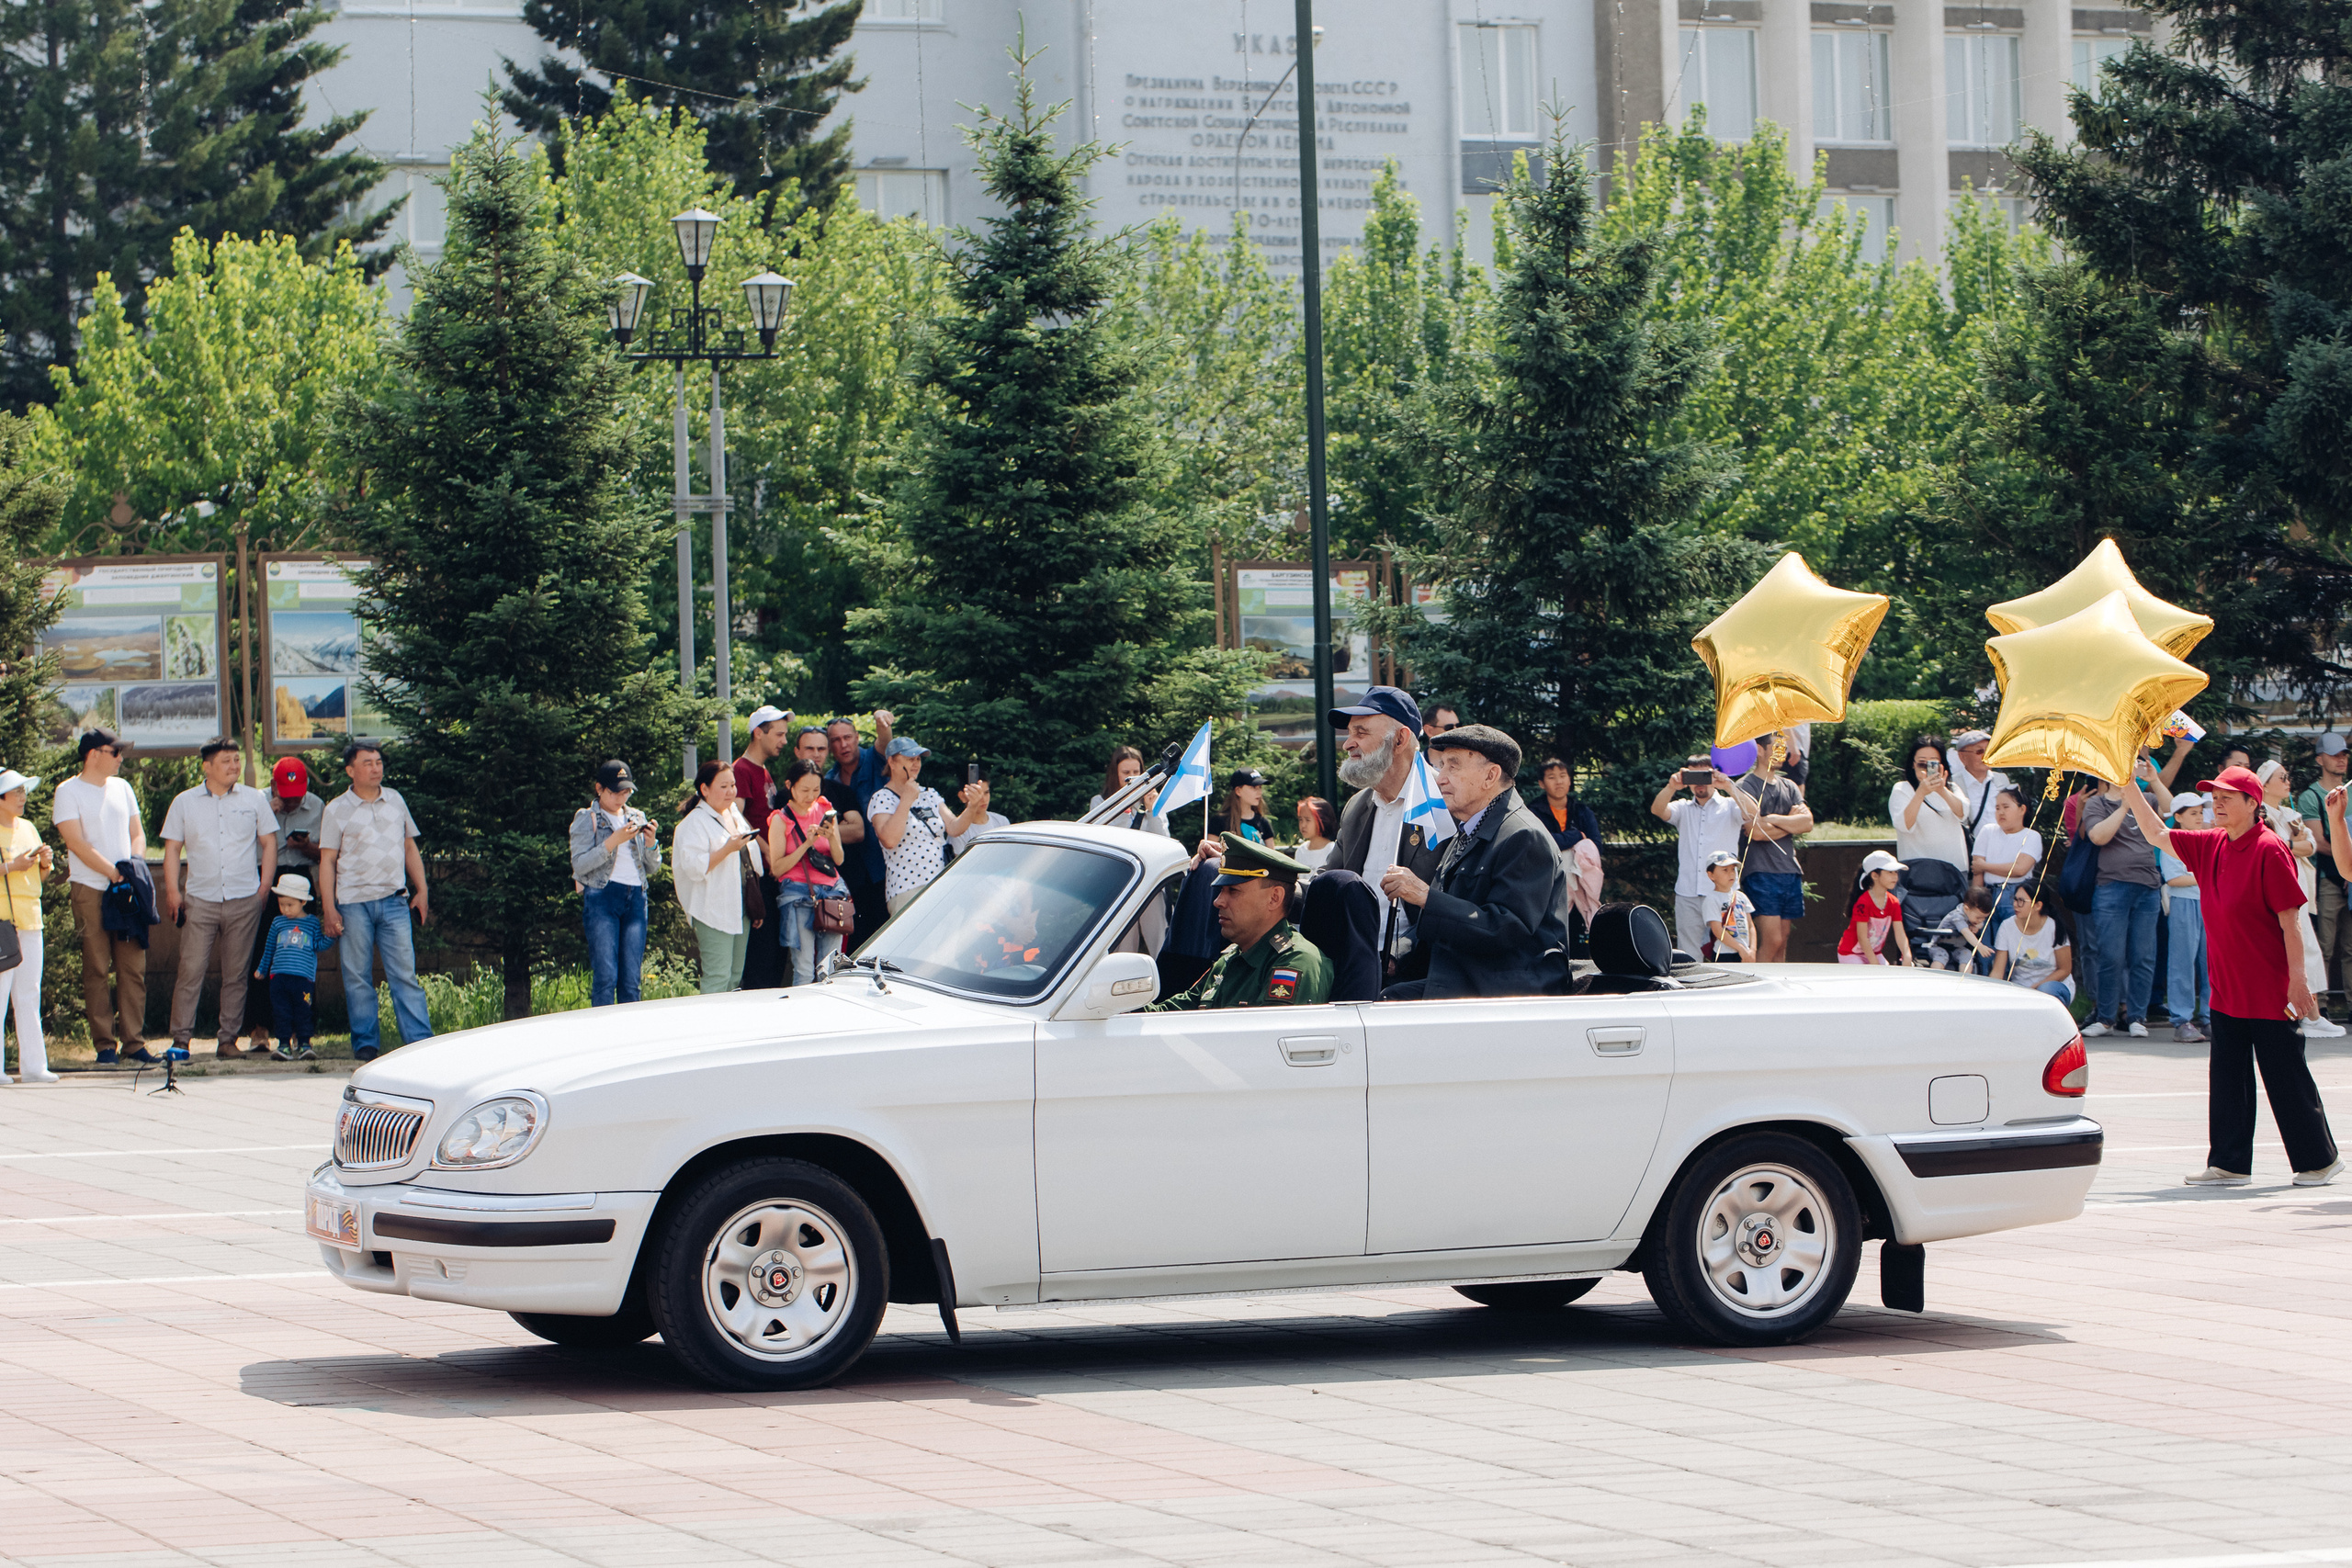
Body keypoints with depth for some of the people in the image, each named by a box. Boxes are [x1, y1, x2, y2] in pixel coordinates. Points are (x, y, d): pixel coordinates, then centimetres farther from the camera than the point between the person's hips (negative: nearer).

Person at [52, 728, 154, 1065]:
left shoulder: (121, 787, 17)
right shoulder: (68, 792, -2)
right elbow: (77, 843, -10)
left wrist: (136, 863, -2)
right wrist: (113, 872, -13)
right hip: (91, 889, -5)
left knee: (134, 967, 0)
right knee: (97, 970, -3)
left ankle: (133, 1043, 2)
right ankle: (105, 1045, 0)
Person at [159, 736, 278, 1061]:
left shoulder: (254, 799, 8)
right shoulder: (184, 802, 6)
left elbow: (269, 843, 11)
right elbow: (172, 848, 7)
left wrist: (264, 888, 3)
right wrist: (172, 892, -2)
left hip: (244, 901, 1)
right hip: (200, 900, -1)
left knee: (236, 974, 3)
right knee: (191, 971, -7)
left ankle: (229, 1039, 10)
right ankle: (180, 1040, -4)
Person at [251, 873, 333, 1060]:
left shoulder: (312, 923, 7)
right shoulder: (278, 922, 13)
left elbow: (319, 945, 5)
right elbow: (269, 948, 21)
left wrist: (329, 937, -13)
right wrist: (262, 969, 27)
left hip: (303, 976, -2)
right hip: (279, 976, 2)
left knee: (302, 1013, -1)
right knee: (281, 1013, 0)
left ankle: (304, 1044, 6)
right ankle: (284, 1044, 4)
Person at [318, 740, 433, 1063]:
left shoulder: (395, 801, 12)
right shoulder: (337, 810, 2)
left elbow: (410, 848, 18)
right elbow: (327, 860, 1)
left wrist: (422, 891, 12)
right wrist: (329, 909, -6)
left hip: (394, 900, 2)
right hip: (354, 902, -2)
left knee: (405, 973, -3)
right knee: (357, 977, 2)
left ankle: (419, 1040, -4)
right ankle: (365, 1043, 8)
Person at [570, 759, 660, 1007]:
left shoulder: (636, 817, 17)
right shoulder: (586, 818, 3)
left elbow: (652, 867, 19)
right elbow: (579, 865, -8)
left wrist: (651, 843, -1)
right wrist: (613, 842, -16)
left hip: (636, 898, 4)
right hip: (602, 895, -4)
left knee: (632, 980, 1)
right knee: (605, 977, -10)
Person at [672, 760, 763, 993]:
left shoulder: (736, 816, 17)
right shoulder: (694, 823, -9)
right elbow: (694, 867, -19)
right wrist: (728, 849, -25)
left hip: (741, 909, 8)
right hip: (713, 912, -8)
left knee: (735, 978, 8)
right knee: (717, 979, -12)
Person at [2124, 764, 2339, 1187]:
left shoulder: (2270, 850, -14)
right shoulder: (2210, 847, 7)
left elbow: (2289, 921, -15)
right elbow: (2156, 834, 16)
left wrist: (2297, 981, -18)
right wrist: (2129, 787, 8)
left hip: (2269, 992, -7)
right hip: (2227, 989, 7)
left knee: (2286, 1078, 1)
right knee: (2227, 1076, 8)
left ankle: (2319, 1160, 12)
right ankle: (2229, 1163, 14)